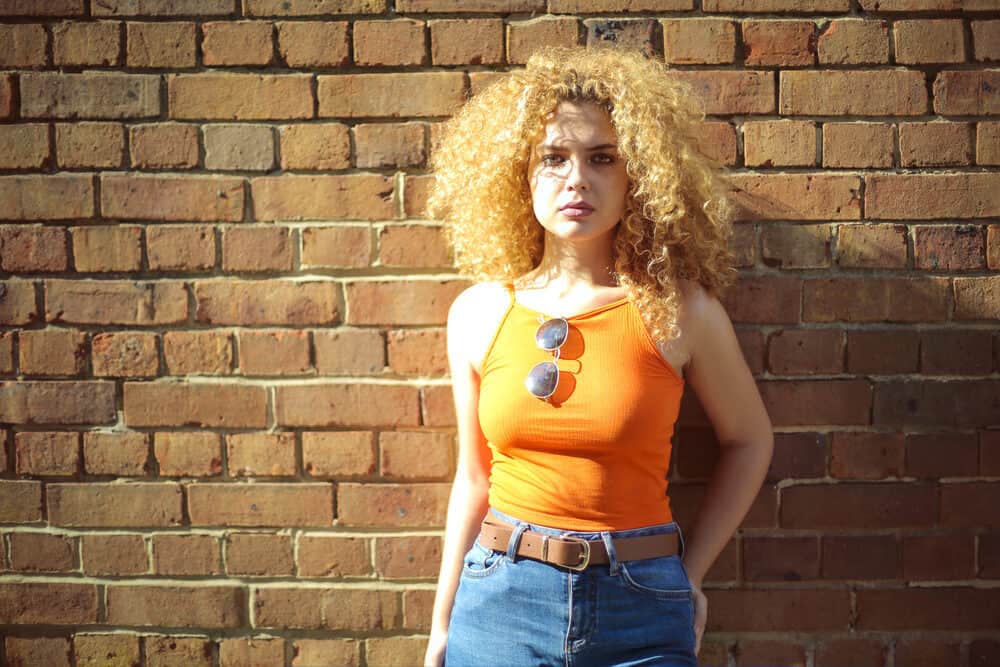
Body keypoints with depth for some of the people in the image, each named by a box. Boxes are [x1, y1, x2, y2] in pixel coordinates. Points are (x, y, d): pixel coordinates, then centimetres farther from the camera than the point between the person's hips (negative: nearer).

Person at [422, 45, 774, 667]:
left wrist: (690, 570, 5)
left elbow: (748, 441, 7)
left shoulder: (678, 310, -8)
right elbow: (474, 480, 7)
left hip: (641, 614, -1)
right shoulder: (478, 313, -2)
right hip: (500, 603, 2)